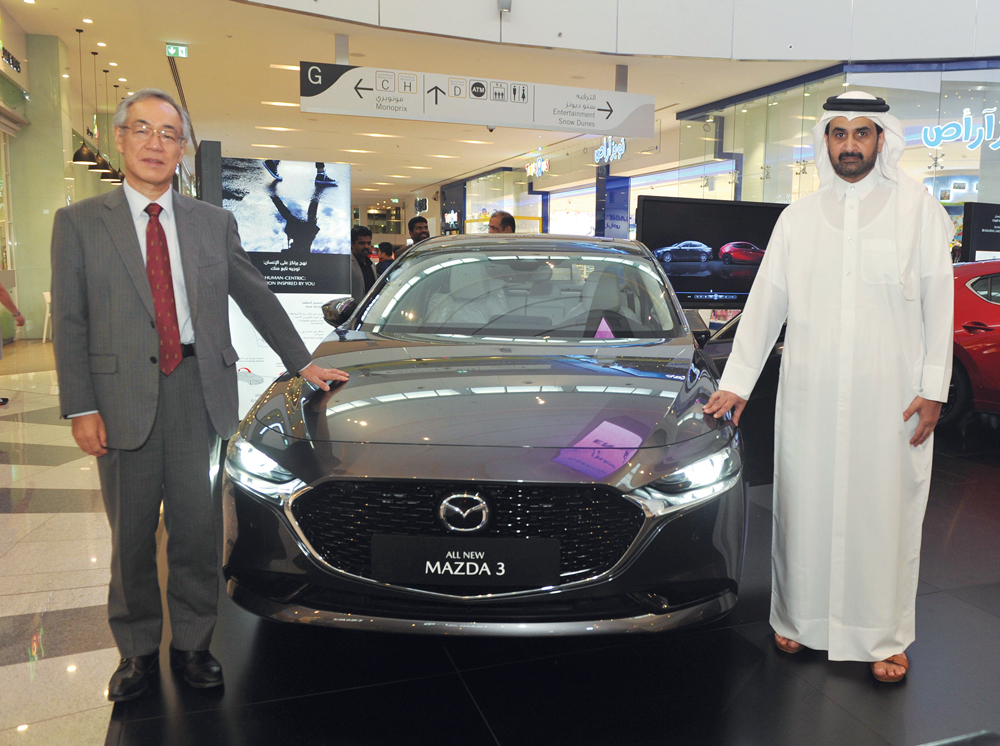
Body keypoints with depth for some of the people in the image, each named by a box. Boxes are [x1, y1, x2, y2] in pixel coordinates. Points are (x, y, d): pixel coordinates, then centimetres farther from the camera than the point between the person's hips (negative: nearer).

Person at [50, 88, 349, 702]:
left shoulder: (215, 222, 10)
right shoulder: (79, 223, 4)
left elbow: (258, 298, 15)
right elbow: (70, 323, 0)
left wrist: (303, 362, 13)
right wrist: (81, 408, -7)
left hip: (200, 392, 1)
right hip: (124, 395, -1)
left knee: (197, 529, 7)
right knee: (132, 534, 10)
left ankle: (193, 643, 24)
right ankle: (138, 649, 27)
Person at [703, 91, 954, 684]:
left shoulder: (919, 208, 5)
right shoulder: (798, 217, 9)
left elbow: (938, 302, 3)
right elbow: (766, 301, 8)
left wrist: (933, 389, -4)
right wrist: (737, 381, 4)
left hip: (891, 397, -1)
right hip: (809, 395, 2)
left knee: (886, 513, 4)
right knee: (805, 508, 7)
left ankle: (886, 637, 20)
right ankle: (801, 618, 25)